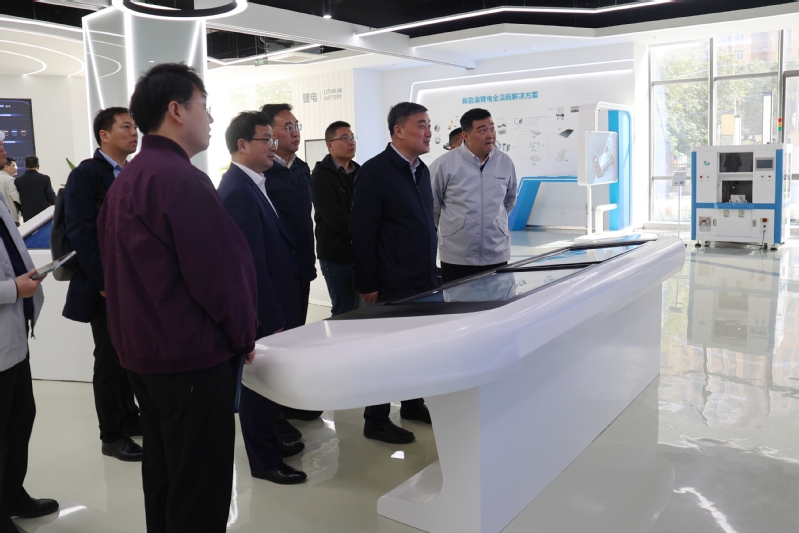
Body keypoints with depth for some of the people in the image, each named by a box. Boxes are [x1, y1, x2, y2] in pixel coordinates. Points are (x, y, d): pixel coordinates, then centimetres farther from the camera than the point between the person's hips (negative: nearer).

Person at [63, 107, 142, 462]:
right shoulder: (86, 174, -10)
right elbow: (80, 233, -15)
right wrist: (105, 283, -18)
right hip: (107, 287, -6)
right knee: (110, 360, 4)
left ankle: (129, 417, 32)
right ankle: (111, 436, 17)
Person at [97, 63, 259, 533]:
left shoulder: (124, 181, 11)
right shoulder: (182, 180, -19)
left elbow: (125, 268, 14)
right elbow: (221, 272, -21)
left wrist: (141, 334, 17)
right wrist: (245, 336, -6)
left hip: (142, 352, 10)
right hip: (194, 358, -10)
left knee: (163, 477, 22)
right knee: (201, 494, 4)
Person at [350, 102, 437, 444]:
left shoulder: (421, 169, 11)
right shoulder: (375, 171, -13)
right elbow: (362, 232, -15)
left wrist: (431, 271, 15)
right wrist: (368, 285, -15)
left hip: (424, 280, 7)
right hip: (392, 285, -7)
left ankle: (413, 404, 34)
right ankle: (376, 422, 18)